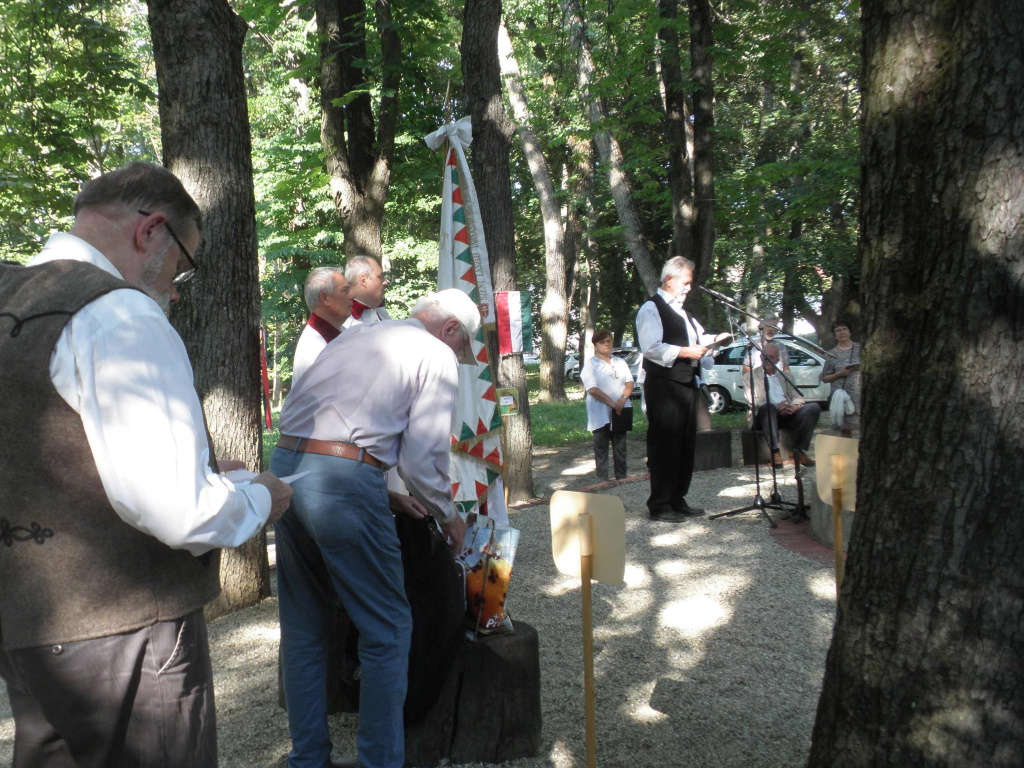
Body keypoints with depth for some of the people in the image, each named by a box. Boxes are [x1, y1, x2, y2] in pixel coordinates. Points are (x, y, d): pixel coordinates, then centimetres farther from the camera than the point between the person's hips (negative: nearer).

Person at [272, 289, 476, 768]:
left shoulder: (354, 335, 24)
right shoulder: (437, 355, 4)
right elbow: (423, 457, -4)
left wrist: (388, 494, 26)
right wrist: (448, 517, 14)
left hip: (285, 467, 8)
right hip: (344, 482, -7)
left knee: (302, 628, 19)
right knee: (386, 630, 8)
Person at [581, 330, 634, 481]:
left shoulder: (620, 362, 15)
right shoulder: (591, 365, -2)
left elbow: (629, 382, 7)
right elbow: (592, 389, -13)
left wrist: (623, 398, -13)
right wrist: (612, 403, -20)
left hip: (620, 412, 5)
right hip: (601, 414, -4)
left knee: (620, 446, 9)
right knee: (601, 448, 0)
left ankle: (622, 477, 16)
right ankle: (602, 480, 4)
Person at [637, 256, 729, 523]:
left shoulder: (681, 310, 22)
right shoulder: (651, 309, -9)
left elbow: (698, 337, 32)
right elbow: (652, 348, -21)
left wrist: (715, 339, 12)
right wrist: (686, 351, -20)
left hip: (686, 383, 10)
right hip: (663, 387, -10)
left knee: (686, 444, 13)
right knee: (664, 446, -6)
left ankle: (678, 500, 23)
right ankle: (659, 506, 2)